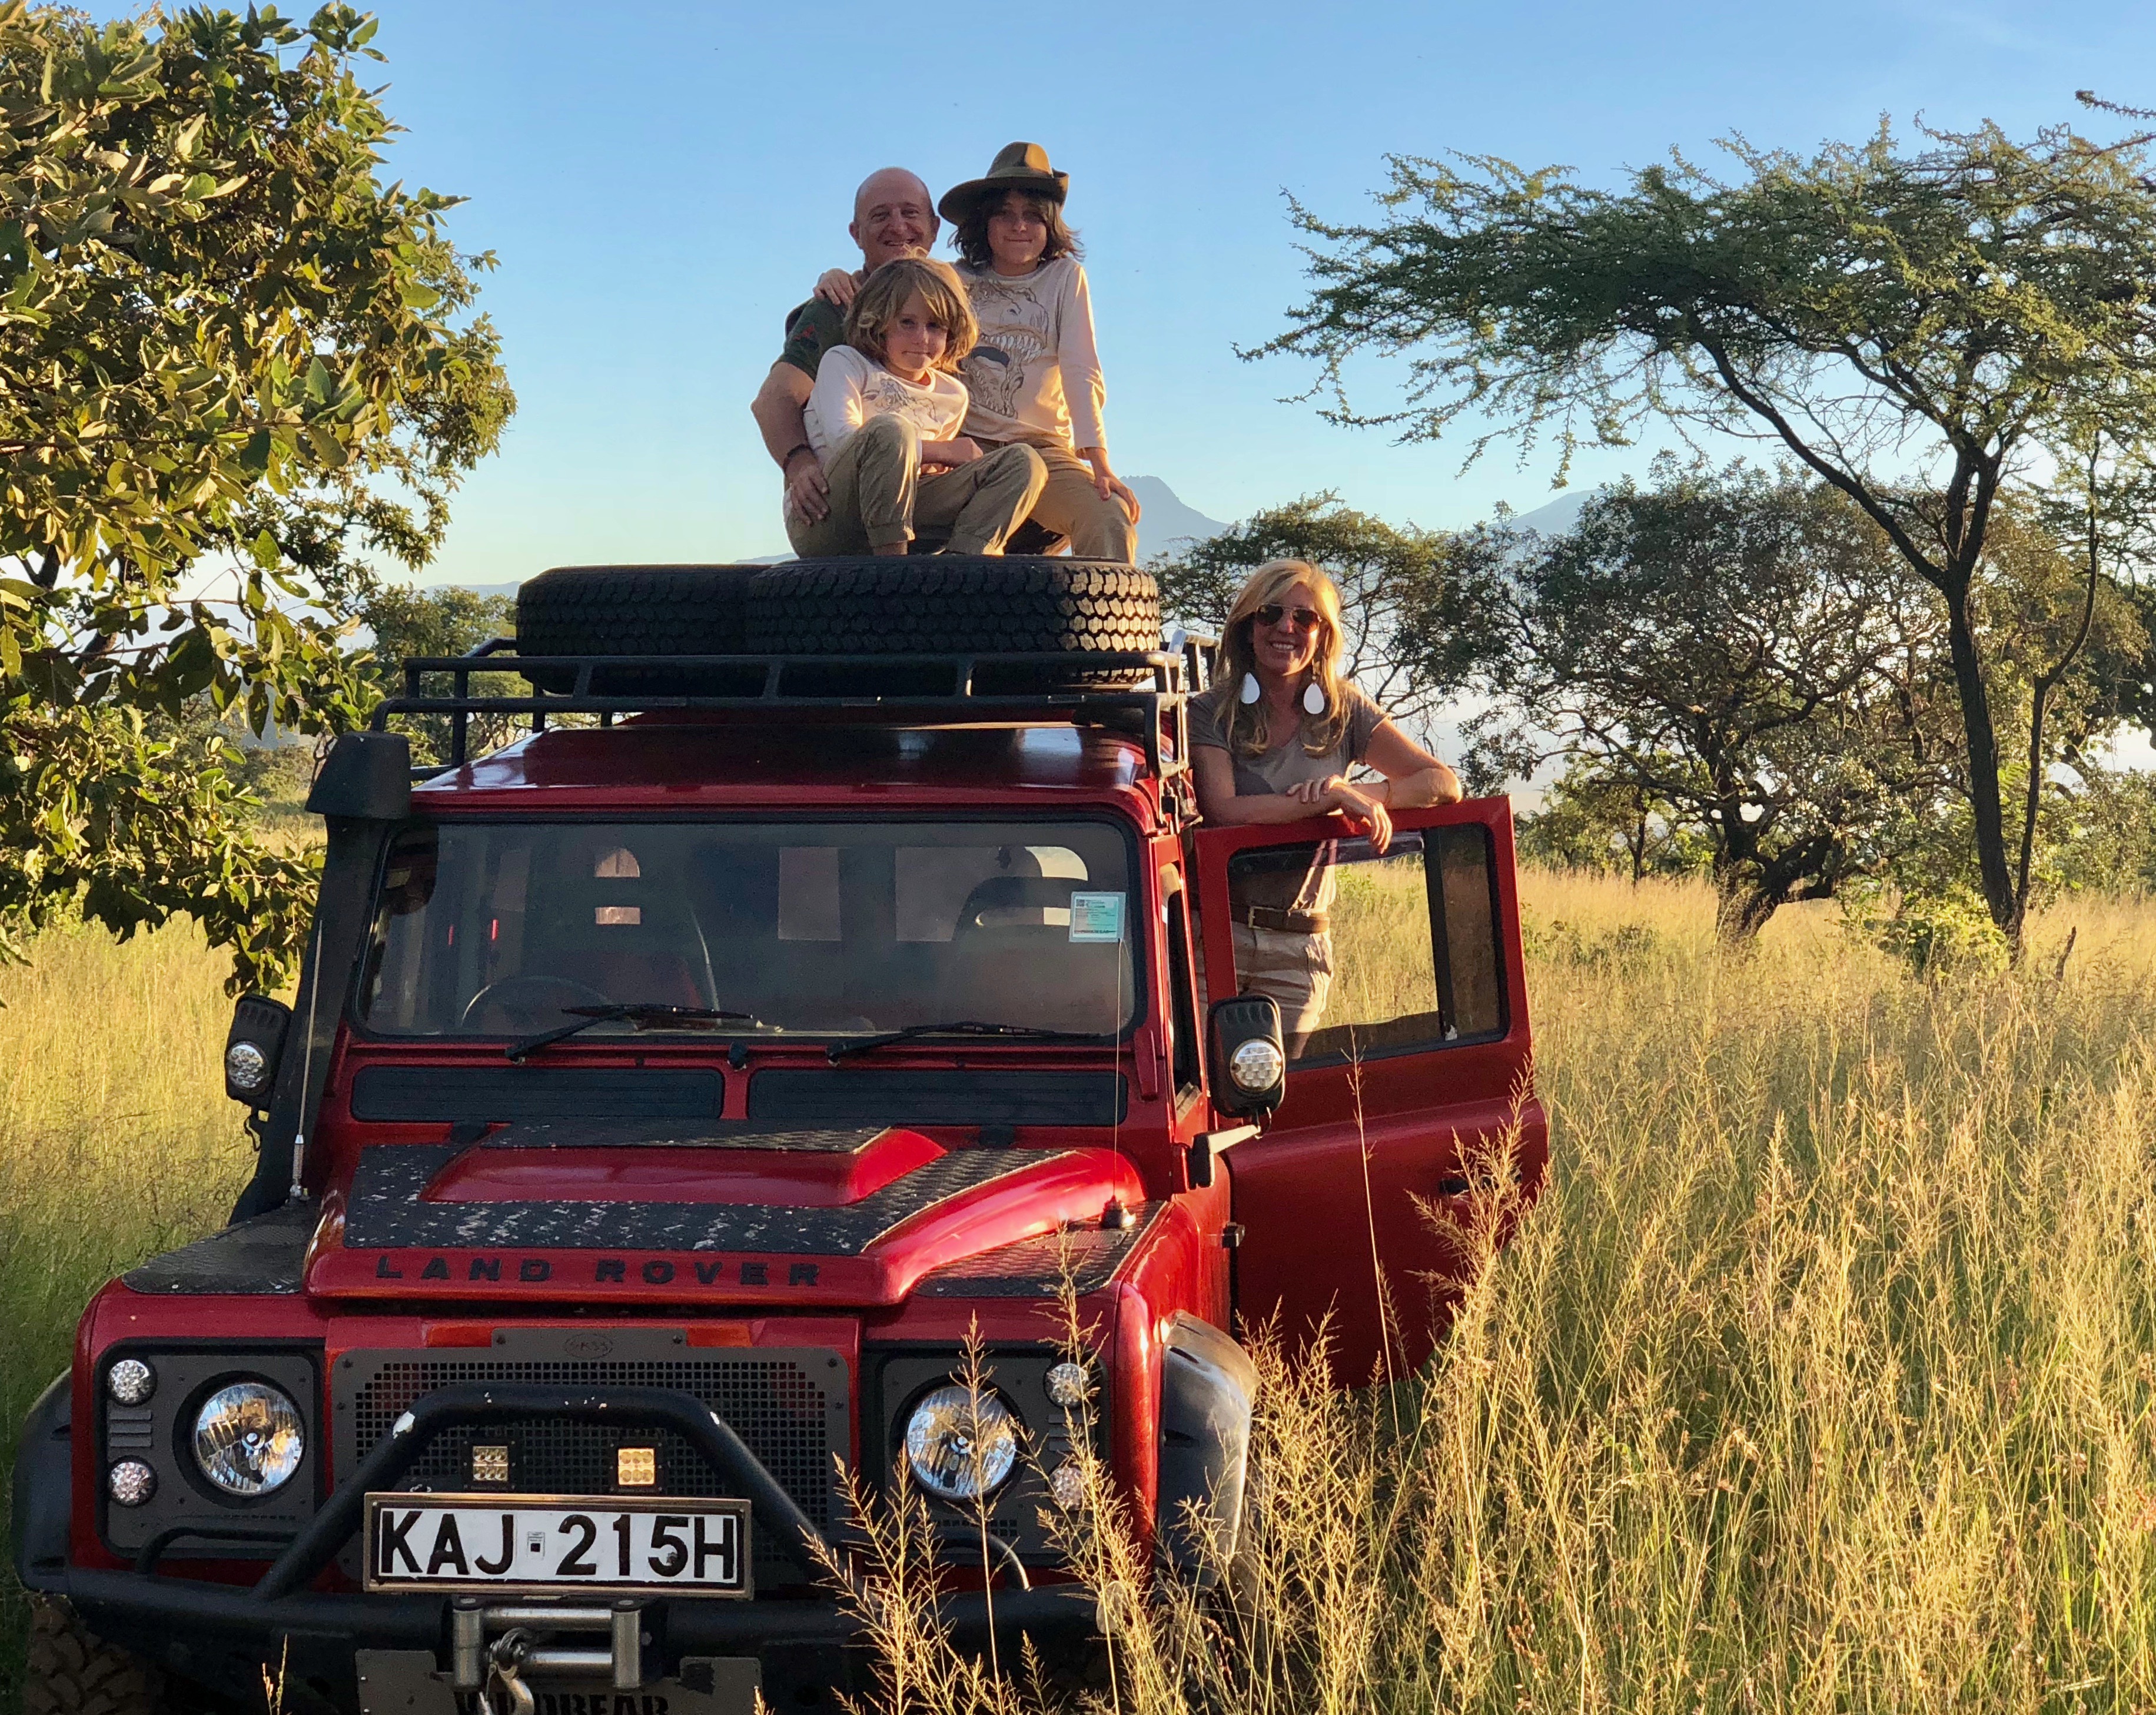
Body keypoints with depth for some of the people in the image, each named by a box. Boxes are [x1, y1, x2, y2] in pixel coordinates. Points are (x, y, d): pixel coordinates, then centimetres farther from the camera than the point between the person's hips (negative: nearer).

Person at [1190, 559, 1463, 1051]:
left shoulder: (1344, 711, 7)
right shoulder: (1211, 714, -1)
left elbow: (1444, 785, 0)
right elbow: (1223, 811, -18)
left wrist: (1359, 792, -18)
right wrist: (1334, 799, -22)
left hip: (1298, 951, 2)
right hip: (1214, 934, -2)